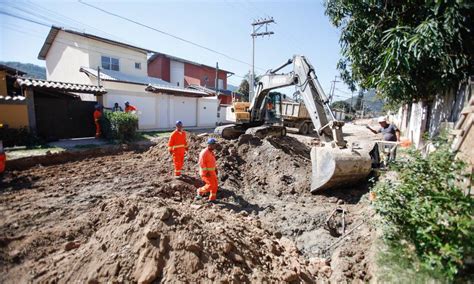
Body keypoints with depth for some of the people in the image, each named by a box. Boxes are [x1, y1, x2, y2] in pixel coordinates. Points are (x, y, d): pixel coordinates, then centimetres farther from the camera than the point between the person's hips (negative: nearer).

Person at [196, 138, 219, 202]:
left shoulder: (211, 152, 8)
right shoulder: (204, 153, -22)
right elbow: (201, 163, -24)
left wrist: (215, 169, 15)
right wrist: (206, 172, -24)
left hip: (211, 172, 9)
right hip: (205, 172, -9)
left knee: (215, 185, 6)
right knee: (210, 185, -12)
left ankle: (212, 199, 18)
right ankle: (200, 191, 13)